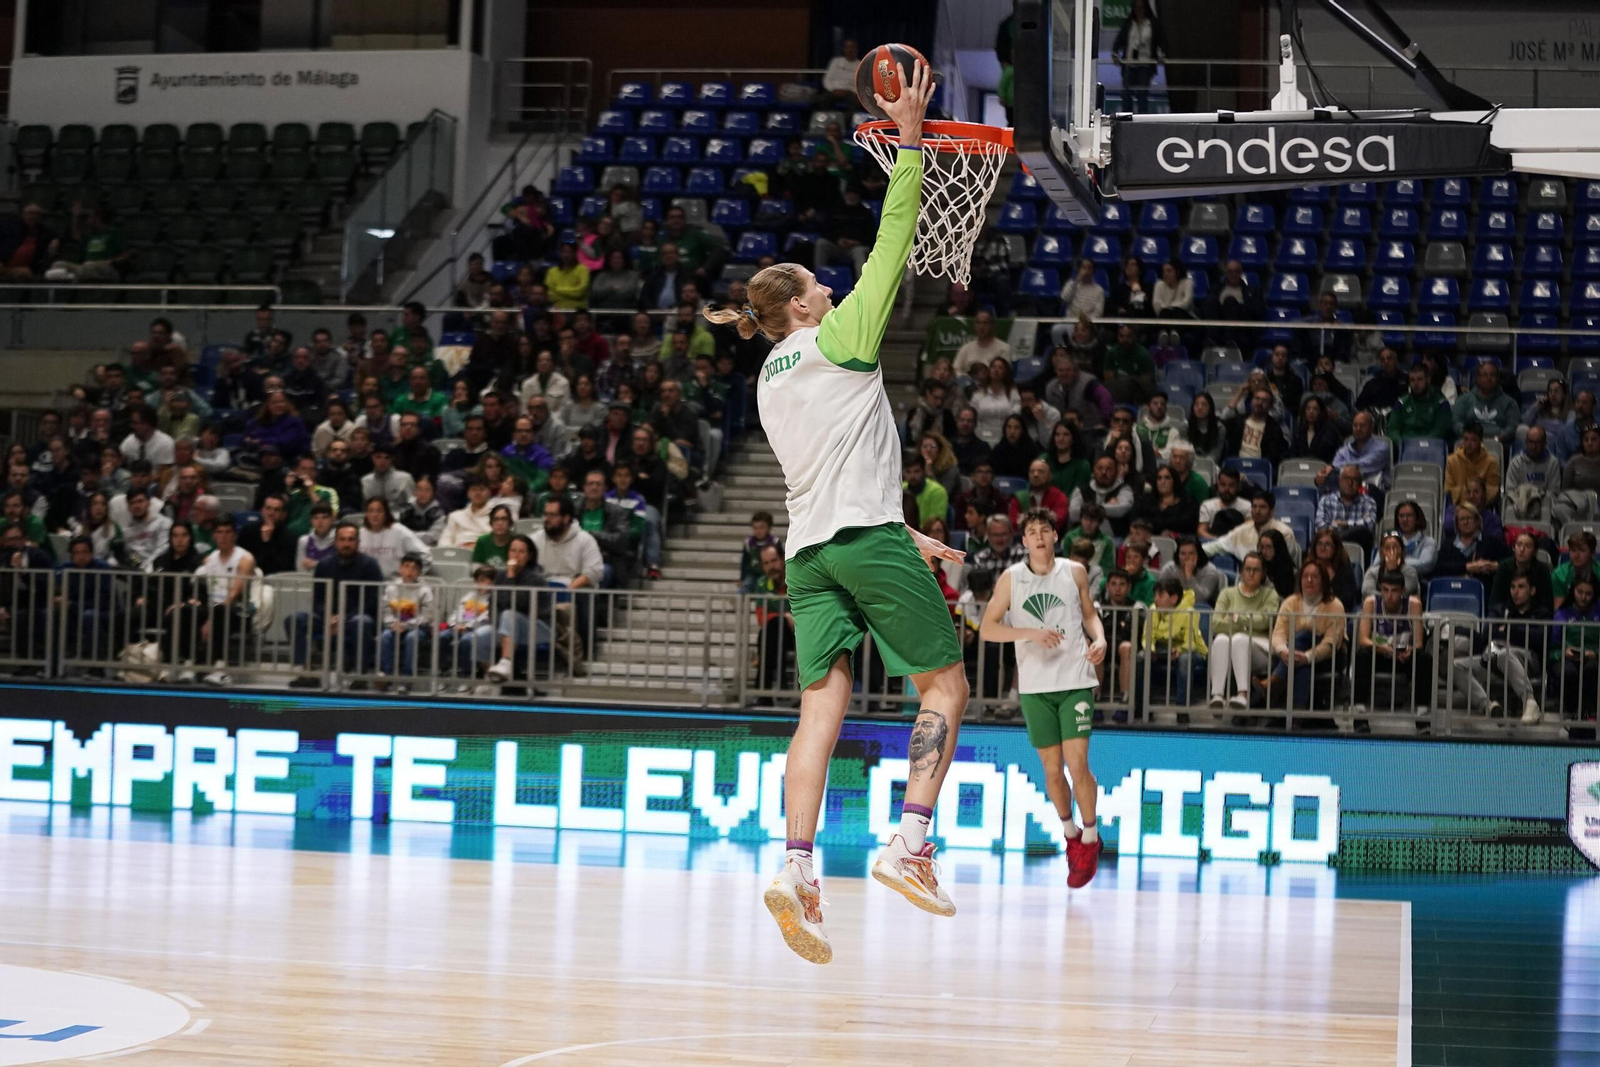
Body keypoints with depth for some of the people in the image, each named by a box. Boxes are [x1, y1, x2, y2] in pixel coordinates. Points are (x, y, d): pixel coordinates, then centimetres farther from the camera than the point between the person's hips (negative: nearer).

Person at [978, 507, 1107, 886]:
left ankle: (1090, 838, 8)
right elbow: (987, 628, -5)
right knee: (1052, 769, 6)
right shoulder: (1012, 578, 0)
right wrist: (1030, 633, -18)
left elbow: (1090, 614, 16)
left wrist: (1100, 639, -5)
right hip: (1035, 685, 1)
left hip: (1076, 680, -1)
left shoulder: (1075, 572, 3)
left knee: (1077, 765, -10)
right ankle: (1070, 833, 29)